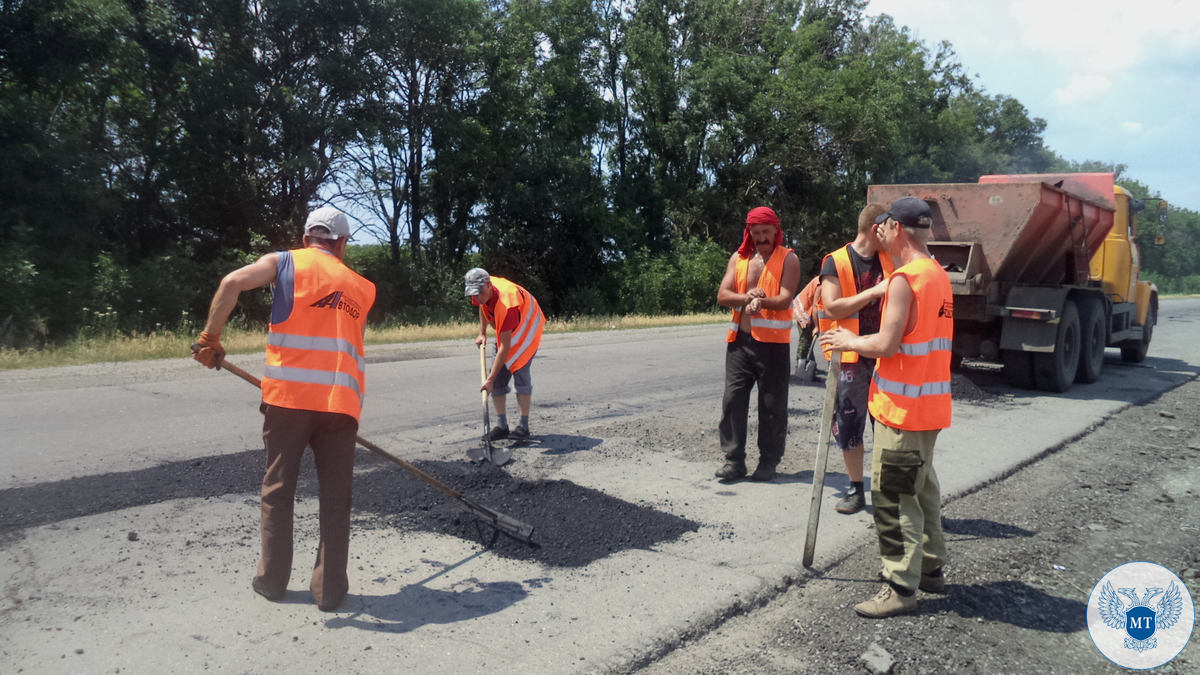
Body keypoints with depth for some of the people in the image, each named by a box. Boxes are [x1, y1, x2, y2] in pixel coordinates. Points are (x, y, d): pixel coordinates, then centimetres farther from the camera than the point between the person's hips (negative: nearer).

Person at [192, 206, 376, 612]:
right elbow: (349, 339, 15)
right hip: (340, 400, 1)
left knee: (278, 489, 14)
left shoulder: (285, 262, 9)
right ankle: (330, 588, 14)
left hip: (287, 395, -1)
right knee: (336, 496, 9)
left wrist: (210, 338, -2)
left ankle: (272, 580, 23)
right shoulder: (362, 288, 17)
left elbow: (233, 282, -9)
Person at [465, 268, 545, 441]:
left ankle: (524, 426, -12)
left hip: (527, 327, -8)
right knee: (499, 376, -2)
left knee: (519, 370, -20)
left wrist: (490, 379, -40)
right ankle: (501, 426, 2)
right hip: (505, 330, 8)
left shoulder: (506, 304, -41)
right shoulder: (483, 292, -19)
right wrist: (482, 333, 3)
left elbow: (505, 347, -40)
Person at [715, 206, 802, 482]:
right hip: (740, 339, 4)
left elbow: (786, 299, -12)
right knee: (733, 400, 2)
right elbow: (722, 296, 3)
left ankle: (768, 461, 13)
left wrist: (762, 302, -32)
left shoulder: (788, 259, 1)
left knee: (772, 405, 1)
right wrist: (747, 297, -16)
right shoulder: (738, 258, 12)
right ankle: (734, 460, 9)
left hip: (773, 343, -3)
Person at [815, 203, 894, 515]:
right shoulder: (836, 262, -2)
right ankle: (856, 490, 20)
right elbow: (833, 308, -13)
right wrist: (873, 292, -16)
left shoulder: (889, 259, 11)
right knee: (849, 425, 5)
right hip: (850, 357, -3)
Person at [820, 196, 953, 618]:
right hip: (931, 404, 10)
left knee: (893, 496, -4)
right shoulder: (939, 276, 12)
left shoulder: (904, 279, -18)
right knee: (921, 488, 20)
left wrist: (849, 342, -5)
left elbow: (886, 345, -21)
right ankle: (930, 568, 31)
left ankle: (901, 587, 1)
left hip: (902, 406, -10)